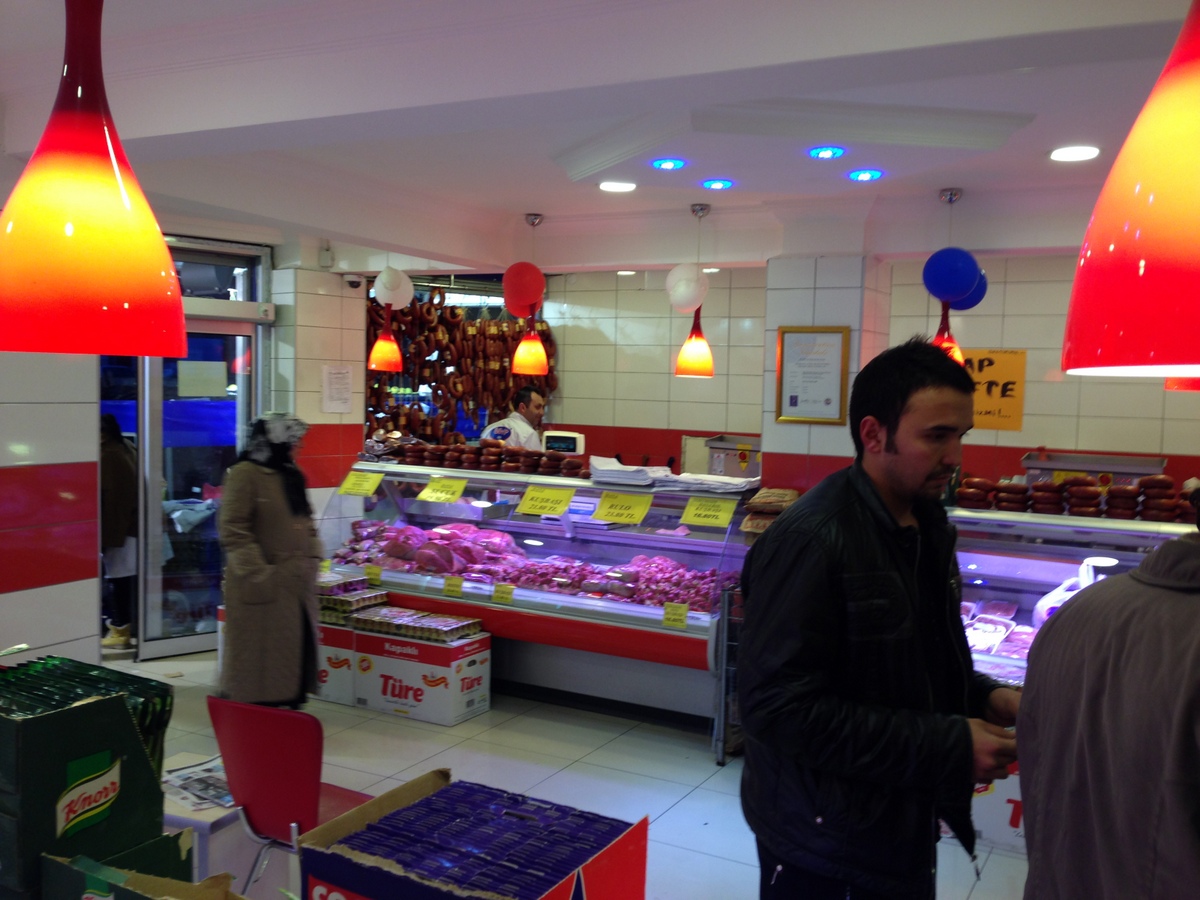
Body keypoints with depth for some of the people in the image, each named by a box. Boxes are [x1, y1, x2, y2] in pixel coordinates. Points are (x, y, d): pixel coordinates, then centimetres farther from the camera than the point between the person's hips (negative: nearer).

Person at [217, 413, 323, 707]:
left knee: (296, 648, 12)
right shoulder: (245, 474, -12)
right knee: (258, 654, 1)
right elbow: (233, 530, -17)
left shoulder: (290, 473, 13)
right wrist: (259, 572, -20)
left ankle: (290, 704, 23)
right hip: (261, 584, -8)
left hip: (296, 581, 8)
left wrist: (313, 557, 11)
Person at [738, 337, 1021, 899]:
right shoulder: (812, 541, -24)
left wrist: (982, 698, -4)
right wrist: (947, 747, -24)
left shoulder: (925, 526, 4)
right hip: (822, 848, -8)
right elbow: (779, 707, -27)